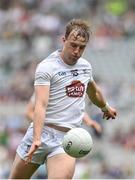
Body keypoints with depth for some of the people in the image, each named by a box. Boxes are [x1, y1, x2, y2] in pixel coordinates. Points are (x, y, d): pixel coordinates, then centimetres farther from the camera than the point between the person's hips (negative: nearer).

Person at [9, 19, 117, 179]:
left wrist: (105, 107, 52)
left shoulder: (86, 66, 11)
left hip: (68, 138, 3)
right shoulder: (46, 67, -8)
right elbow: (41, 105, -20)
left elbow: (94, 92, 34)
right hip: (42, 132, -3)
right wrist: (37, 139, -32)